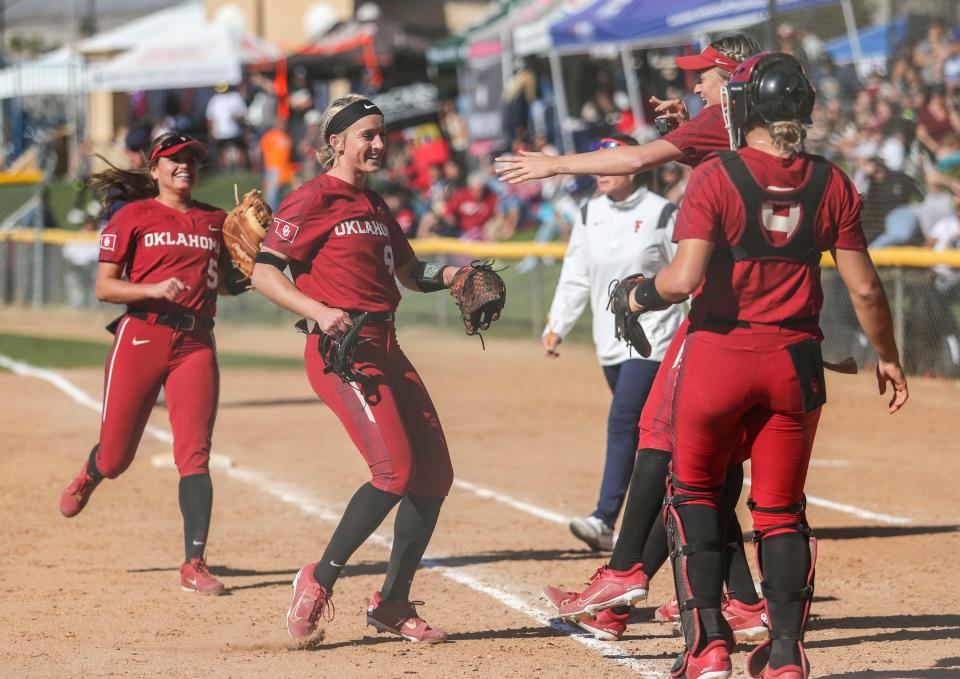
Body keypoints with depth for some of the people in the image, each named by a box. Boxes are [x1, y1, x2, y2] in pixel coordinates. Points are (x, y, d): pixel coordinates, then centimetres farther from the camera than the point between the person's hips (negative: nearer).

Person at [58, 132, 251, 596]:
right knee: (116, 457, 4)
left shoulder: (215, 221, 14)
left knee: (194, 453, -11)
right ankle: (89, 477, 43)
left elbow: (228, 284, 21)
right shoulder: (133, 216, 2)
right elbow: (104, 288, -3)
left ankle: (194, 565, -12)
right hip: (140, 340, -2)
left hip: (196, 345, 2)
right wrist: (153, 289, -19)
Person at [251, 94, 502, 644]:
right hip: (340, 352, -9)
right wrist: (318, 312, -26)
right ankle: (319, 582, -7)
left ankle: (393, 603, 14)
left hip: (386, 350, 9)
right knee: (396, 469, -20)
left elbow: (411, 273, 26)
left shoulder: (375, 205, 20)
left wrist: (452, 275, 6)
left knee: (434, 474, 4)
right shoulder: (314, 201, -6)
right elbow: (264, 271, -13)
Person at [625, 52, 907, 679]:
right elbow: (864, 287, 2)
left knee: (693, 492, 15)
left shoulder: (716, 177, -10)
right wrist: (887, 358, 15)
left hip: (718, 354, -3)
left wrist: (642, 295, 2)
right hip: (796, 363, 3)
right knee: (781, 509, 14)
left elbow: (684, 278, -18)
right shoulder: (832, 185, 0)